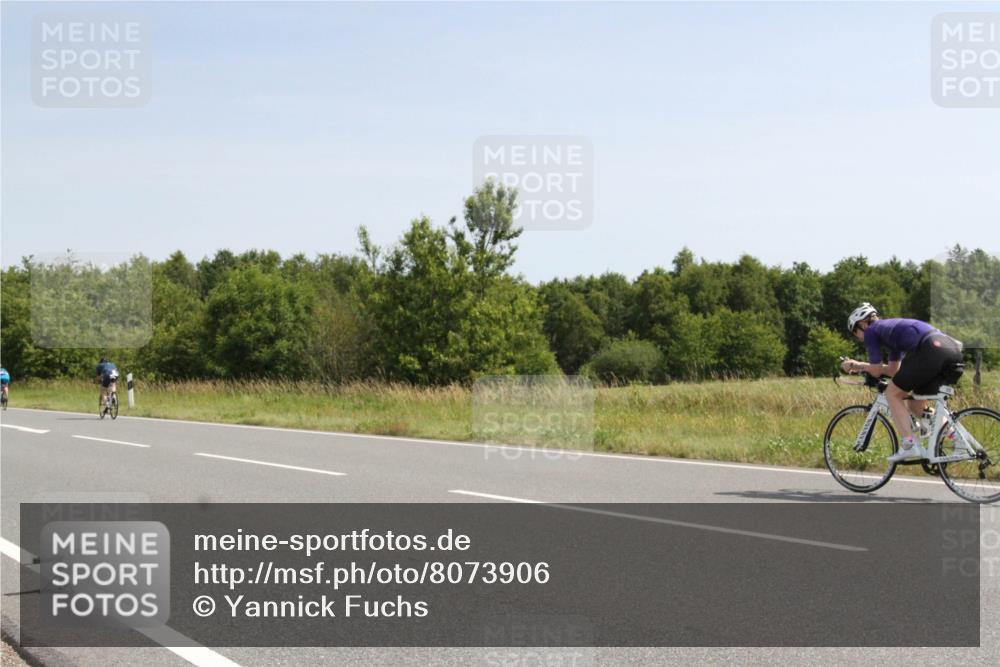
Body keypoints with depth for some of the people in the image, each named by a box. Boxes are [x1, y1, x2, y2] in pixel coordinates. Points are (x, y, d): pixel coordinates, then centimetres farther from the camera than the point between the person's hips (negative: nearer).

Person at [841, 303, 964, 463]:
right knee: (916, 405, 20)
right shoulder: (891, 326, 35)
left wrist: (860, 366, 32)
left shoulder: (871, 331, 11)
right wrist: (858, 365, 42)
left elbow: (877, 371, 11)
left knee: (892, 394, 8)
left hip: (931, 350, -8)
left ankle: (910, 445, -3)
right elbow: (893, 370, 37)